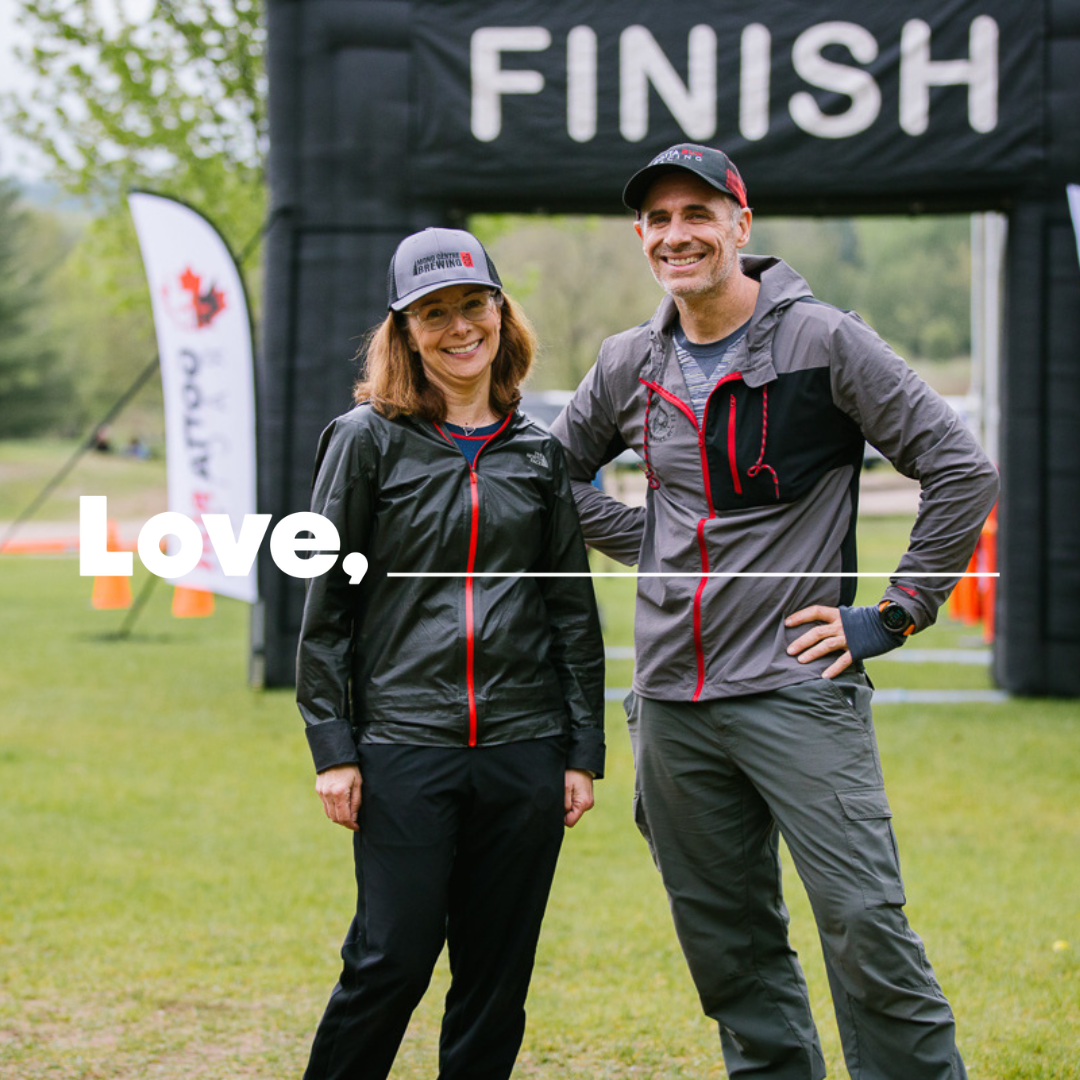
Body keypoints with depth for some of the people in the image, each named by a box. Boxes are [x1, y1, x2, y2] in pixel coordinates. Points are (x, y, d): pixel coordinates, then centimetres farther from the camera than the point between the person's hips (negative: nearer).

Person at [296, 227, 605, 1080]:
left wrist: (584, 752, 8)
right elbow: (326, 602, 1)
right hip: (404, 745, -3)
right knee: (392, 960, -7)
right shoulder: (367, 440, 2)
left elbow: (574, 612, 13)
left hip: (524, 747, 3)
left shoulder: (540, 452, 10)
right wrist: (333, 750, -5)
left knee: (498, 972, 6)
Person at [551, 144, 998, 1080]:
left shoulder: (823, 341, -5)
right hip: (672, 700, 5)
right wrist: (648, 545, 13)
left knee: (866, 928, -14)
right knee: (729, 948, 9)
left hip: (797, 688, -5)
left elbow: (962, 470, -6)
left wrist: (896, 617, -7)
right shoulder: (629, 365, 10)